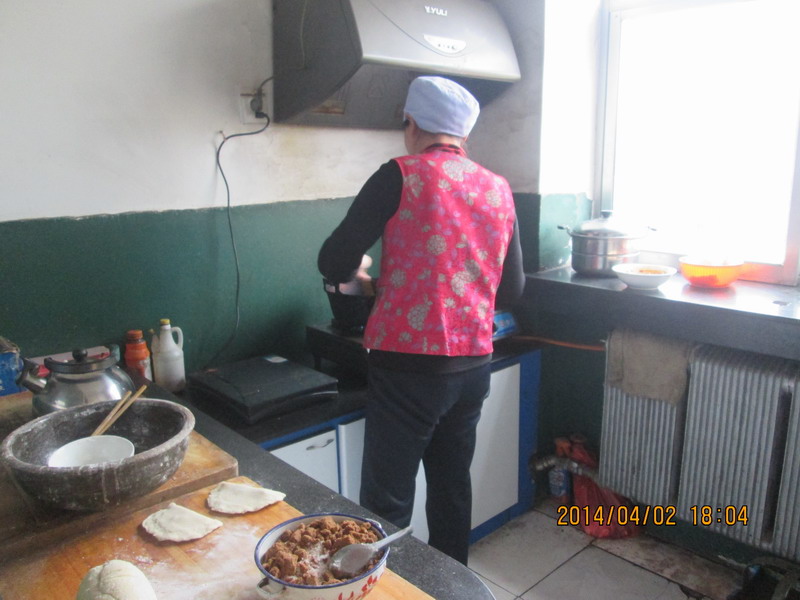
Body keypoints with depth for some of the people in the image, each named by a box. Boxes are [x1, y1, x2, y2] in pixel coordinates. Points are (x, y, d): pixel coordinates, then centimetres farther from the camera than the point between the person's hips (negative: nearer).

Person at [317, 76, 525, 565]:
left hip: (409, 367, -6)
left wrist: (354, 274, 13)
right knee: (453, 486, 20)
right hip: (474, 364, 7)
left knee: (388, 504, 4)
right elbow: (512, 290, 12)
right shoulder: (499, 190, 8)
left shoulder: (402, 176, -8)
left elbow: (335, 262, -9)